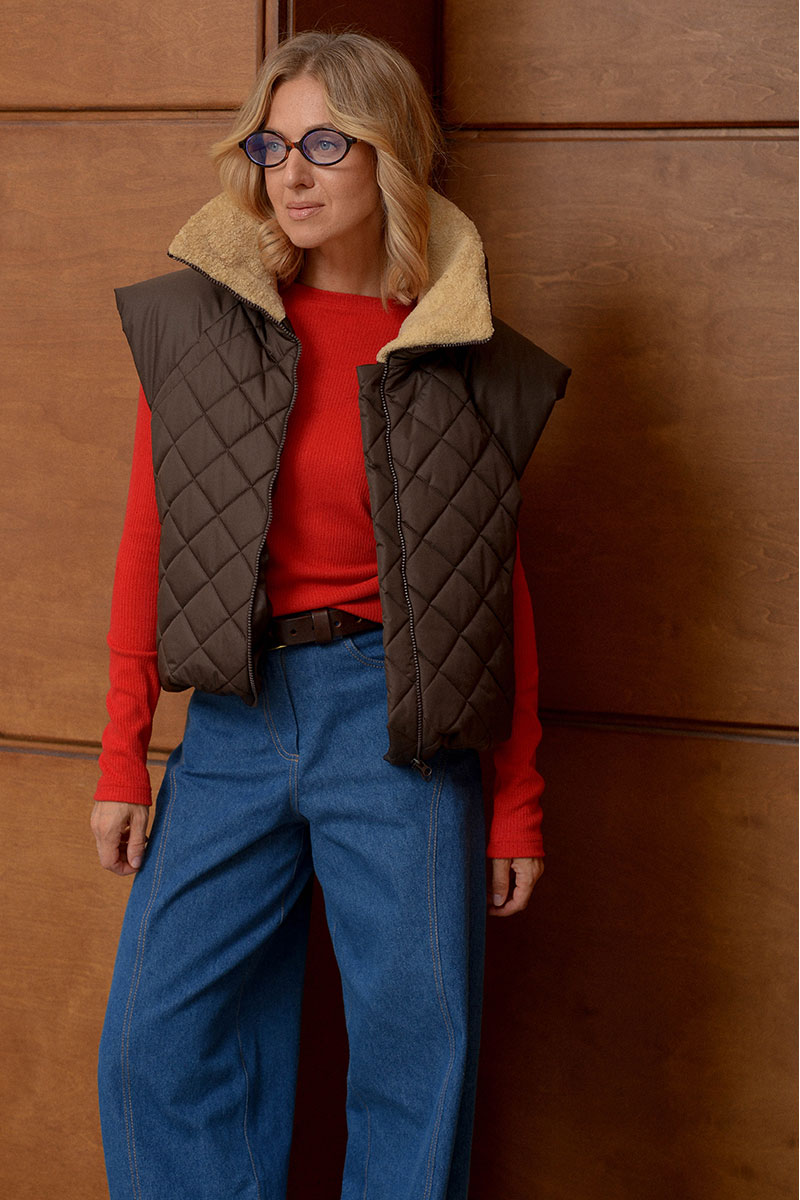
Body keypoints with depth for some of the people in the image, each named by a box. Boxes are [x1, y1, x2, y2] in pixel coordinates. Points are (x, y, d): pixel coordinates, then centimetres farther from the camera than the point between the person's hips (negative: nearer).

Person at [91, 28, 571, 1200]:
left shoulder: (469, 361, 1)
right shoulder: (191, 323, 4)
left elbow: (498, 584, 4)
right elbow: (148, 544, 5)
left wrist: (517, 801, 5)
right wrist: (123, 757, 3)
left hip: (398, 720, -2)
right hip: (237, 719, 2)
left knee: (419, 1045, 3)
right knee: (161, 1037, 3)